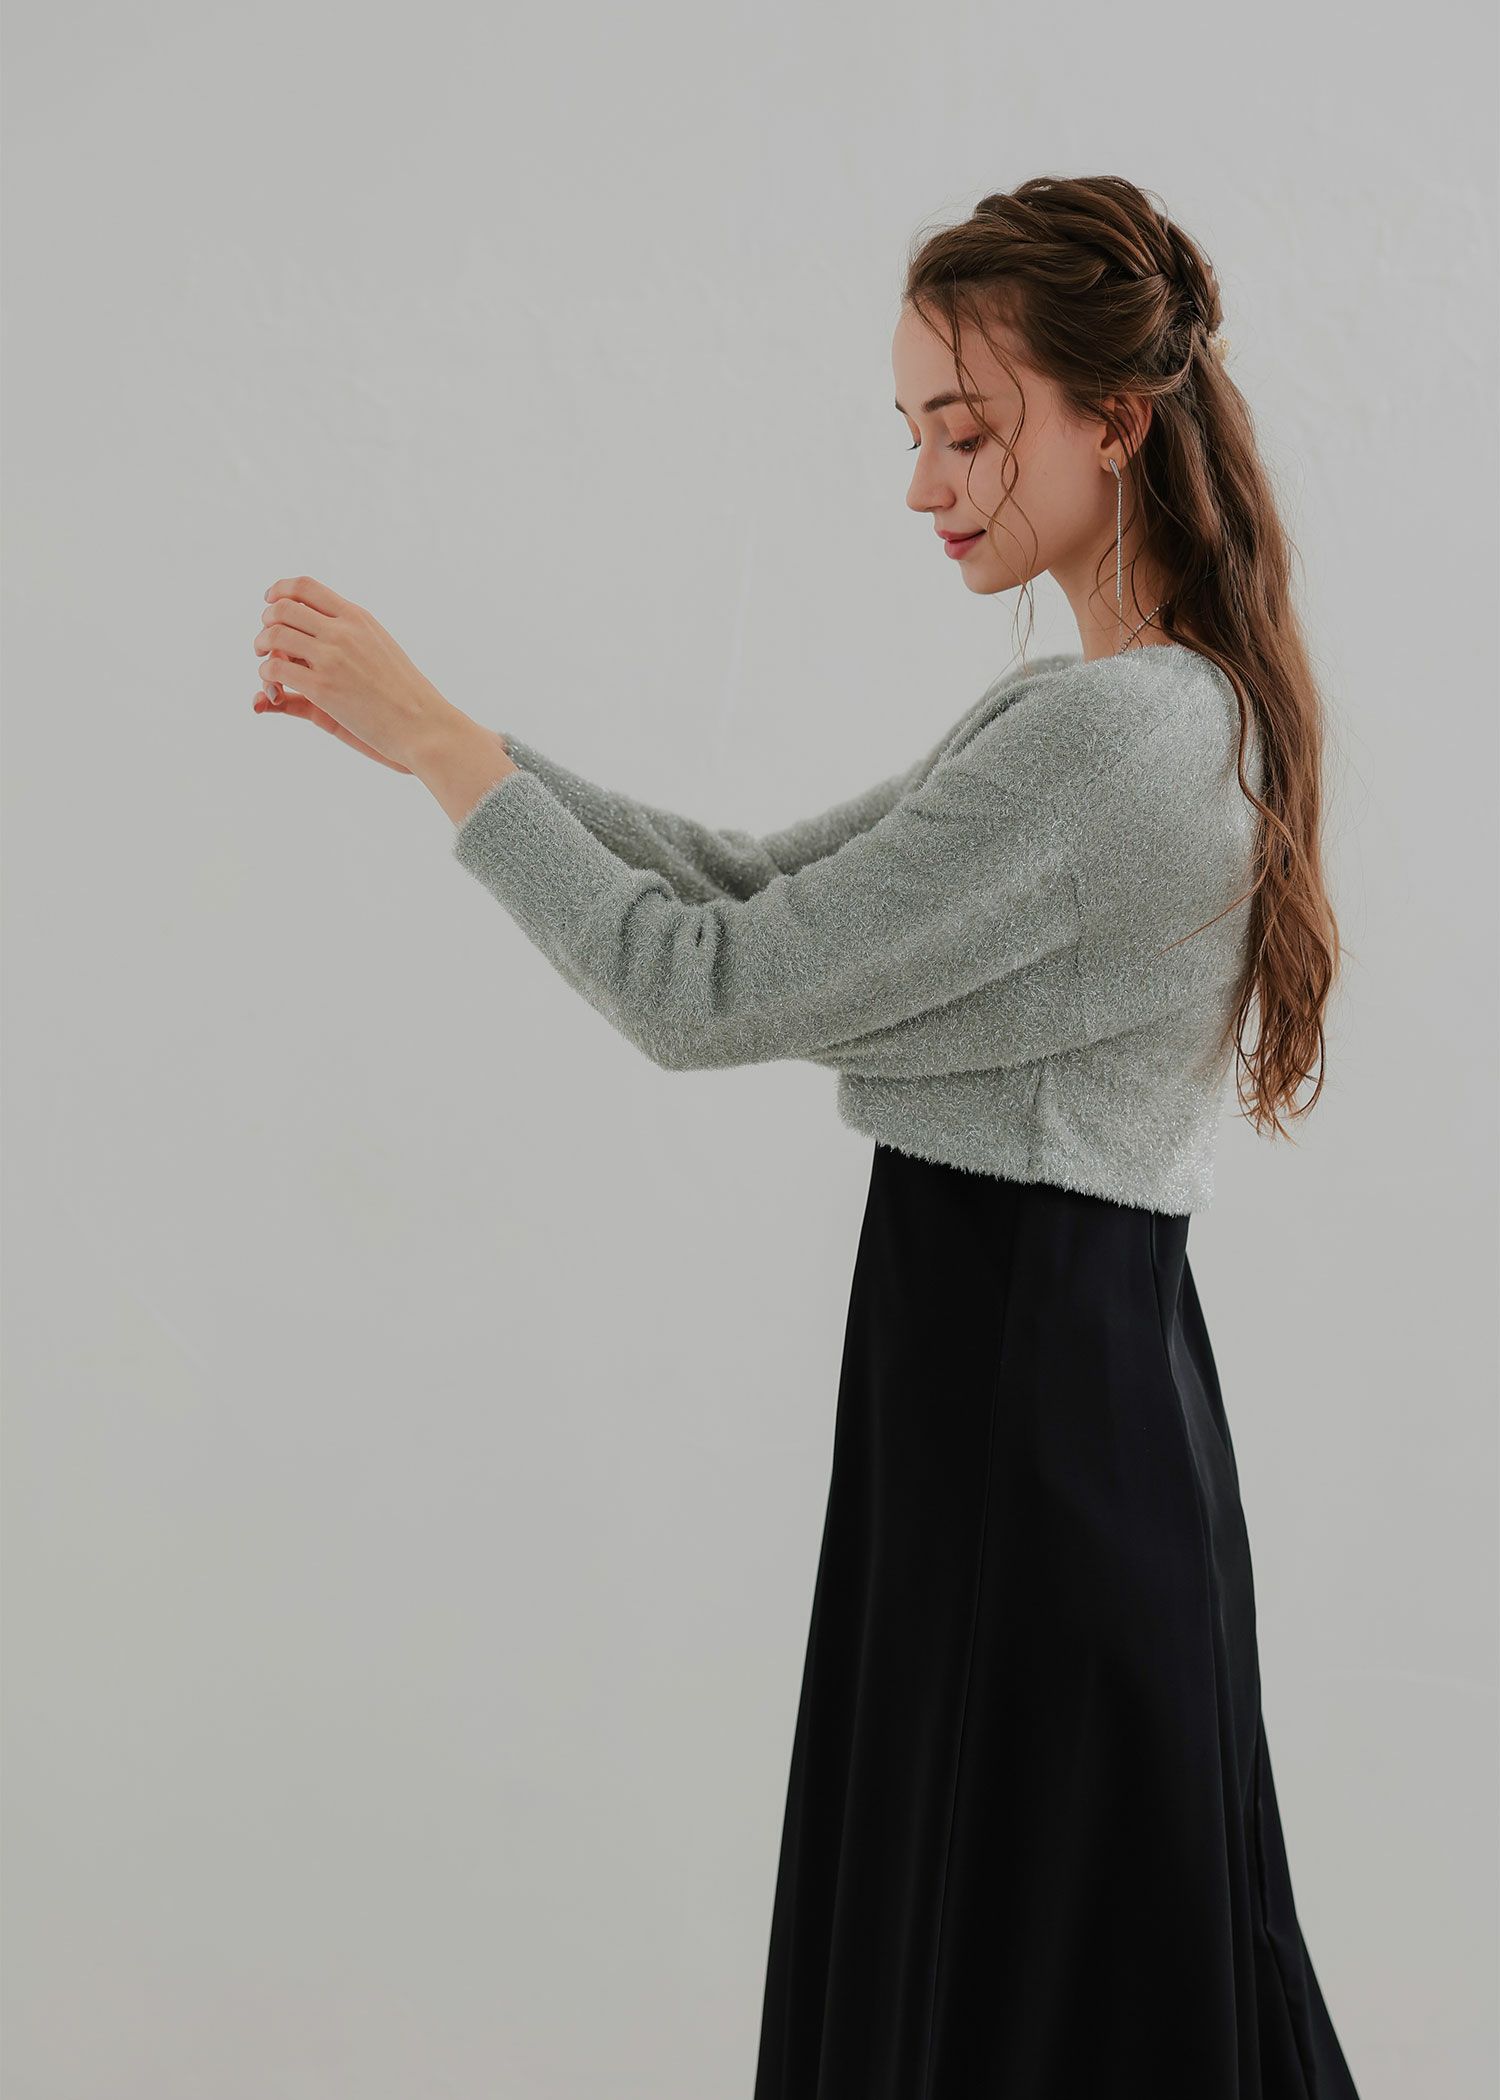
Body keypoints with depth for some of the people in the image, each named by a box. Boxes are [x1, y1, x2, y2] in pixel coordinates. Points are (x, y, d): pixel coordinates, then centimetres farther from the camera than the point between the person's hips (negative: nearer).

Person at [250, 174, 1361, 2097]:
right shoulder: (1152, 704, 12)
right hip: (1064, 1359, 10)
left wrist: (436, 740, -13)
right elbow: (759, 881, 11)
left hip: (1030, 1398, -10)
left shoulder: (1110, 737, -21)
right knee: (940, 1932, 20)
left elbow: (704, 993, -20)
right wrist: (424, 728, 4)